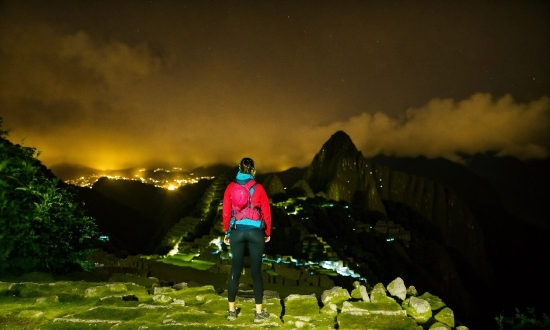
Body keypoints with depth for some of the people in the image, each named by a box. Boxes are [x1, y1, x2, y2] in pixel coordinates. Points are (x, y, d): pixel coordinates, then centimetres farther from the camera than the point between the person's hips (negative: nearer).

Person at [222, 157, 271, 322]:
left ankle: (232, 310, 20)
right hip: (255, 232, -2)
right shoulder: (258, 188, -6)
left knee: (235, 270, 11)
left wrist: (227, 232, 14)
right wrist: (268, 232, 11)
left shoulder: (231, 187, -1)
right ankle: (259, 312, 14)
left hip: (237, 231, 2)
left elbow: (226, 212, 2)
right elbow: (266, 212, -2)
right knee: (256, 271, 6)